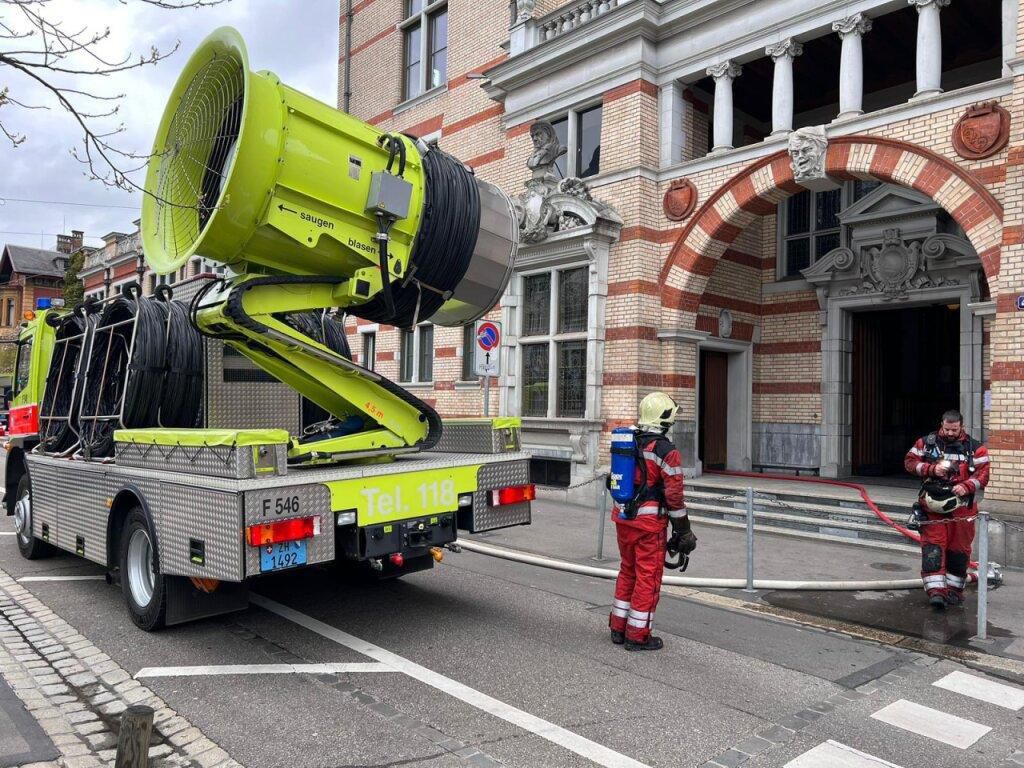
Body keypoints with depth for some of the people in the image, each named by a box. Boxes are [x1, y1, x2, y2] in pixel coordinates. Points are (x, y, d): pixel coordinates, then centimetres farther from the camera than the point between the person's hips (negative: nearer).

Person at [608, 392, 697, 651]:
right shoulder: (666, 451, -15)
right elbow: (674, 495, -14)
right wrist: (683, 530, -5)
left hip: (622, 518, 7)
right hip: (649, 522, -7)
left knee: (627, 571, 19)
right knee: (648, 577, 4)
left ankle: (618, 628, 26)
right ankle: (637, 636, 11)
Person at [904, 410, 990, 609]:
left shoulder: (975, 448, 2)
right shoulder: (927, 443, 3)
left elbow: (983, 473, -2)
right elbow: (910, 462, 2)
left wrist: (967, 486, -19)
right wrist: (931, 469, -13)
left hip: (961, 507, 1)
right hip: (932, 505, 0)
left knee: (959, 548, 9)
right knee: (933, 547, -6)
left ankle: (954, 589, 23)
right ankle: (936, 590, -7)